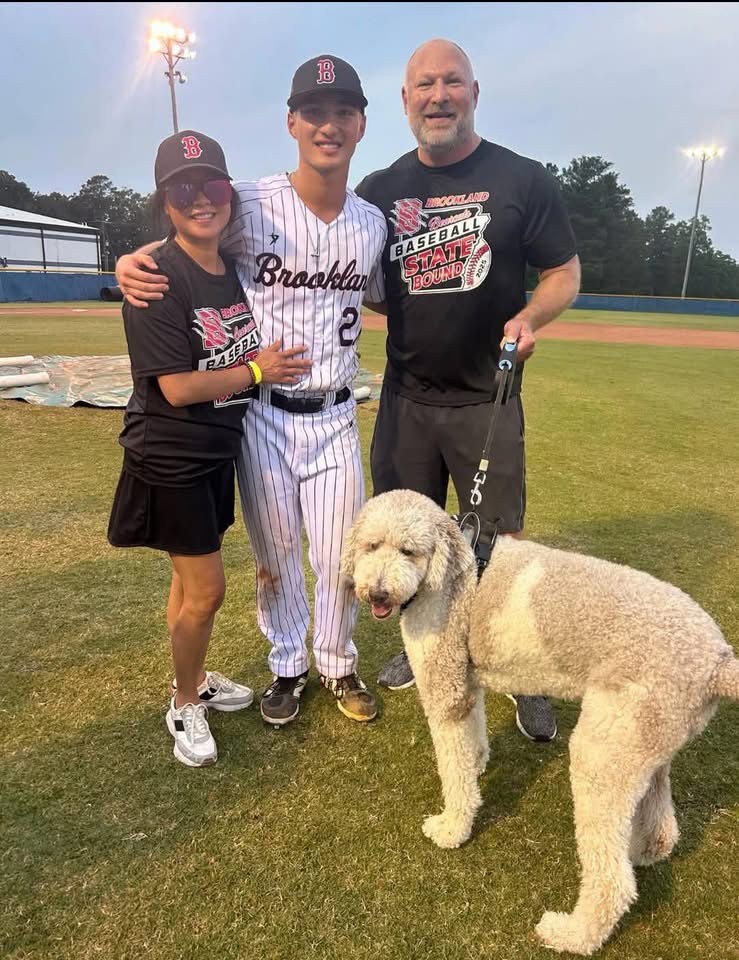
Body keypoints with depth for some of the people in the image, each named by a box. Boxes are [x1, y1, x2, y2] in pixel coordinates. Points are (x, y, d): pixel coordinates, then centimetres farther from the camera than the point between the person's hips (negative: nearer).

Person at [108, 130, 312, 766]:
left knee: (192, 578, 21)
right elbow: (178, 387, -22)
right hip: (170, 459, -7)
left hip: (219, 450, 7)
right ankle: (185, 705, 24)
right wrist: (258, 369, -13)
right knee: (206, 590, 0)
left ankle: (195, 678, 41)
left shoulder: (236, 269, 5)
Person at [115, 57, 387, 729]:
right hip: (261, 414, -2)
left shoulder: (374, 223, 1)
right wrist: (132, 262, -19)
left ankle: (338, 665, 36)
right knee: (275, 556, 13)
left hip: (335, 416, 2)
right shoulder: (250, 204, -10)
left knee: (342, 558, 10)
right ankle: (288, 666, 37)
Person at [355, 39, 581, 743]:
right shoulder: (380, 190, 7)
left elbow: (565, 273, 3)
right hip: (405, 398, 3)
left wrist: (529, 317, -20)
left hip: (486, 399, -3)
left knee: (501, 545, 2)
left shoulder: (522, 180, -1)